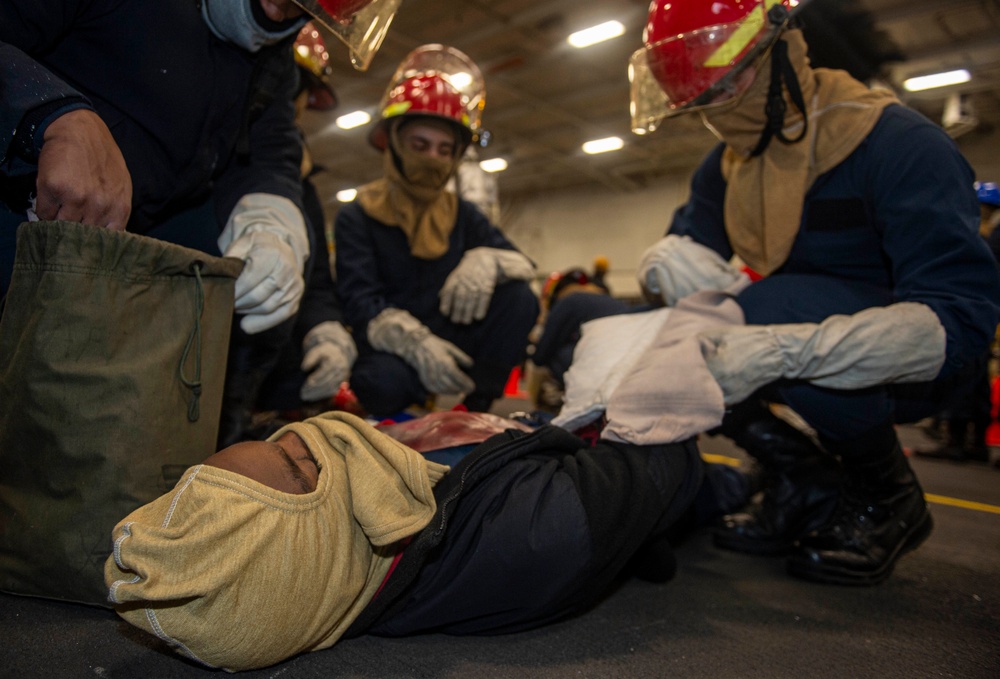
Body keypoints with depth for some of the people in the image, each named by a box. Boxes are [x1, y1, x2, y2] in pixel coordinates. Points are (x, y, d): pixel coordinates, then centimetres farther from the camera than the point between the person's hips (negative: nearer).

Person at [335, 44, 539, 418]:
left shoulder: (462, 214, 10)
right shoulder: (356, 217, -3)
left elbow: (522, 263, -2)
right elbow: (359, 303, -17)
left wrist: (486, 260, -27)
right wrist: (415, 342, -36)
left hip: (452, 337, 4)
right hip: (391, 349, -4)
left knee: (518, 298, -18)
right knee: (386, 380, -38)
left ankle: (479, 407, -11)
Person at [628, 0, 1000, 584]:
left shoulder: (900, 143, -21)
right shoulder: (728, 165, 2)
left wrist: (785, 350, -45)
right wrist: (671, 264, -31)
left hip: (910, 368, -6)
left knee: (772, 308, -34)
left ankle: (892, 499, -8)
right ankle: (808, 491, -1)